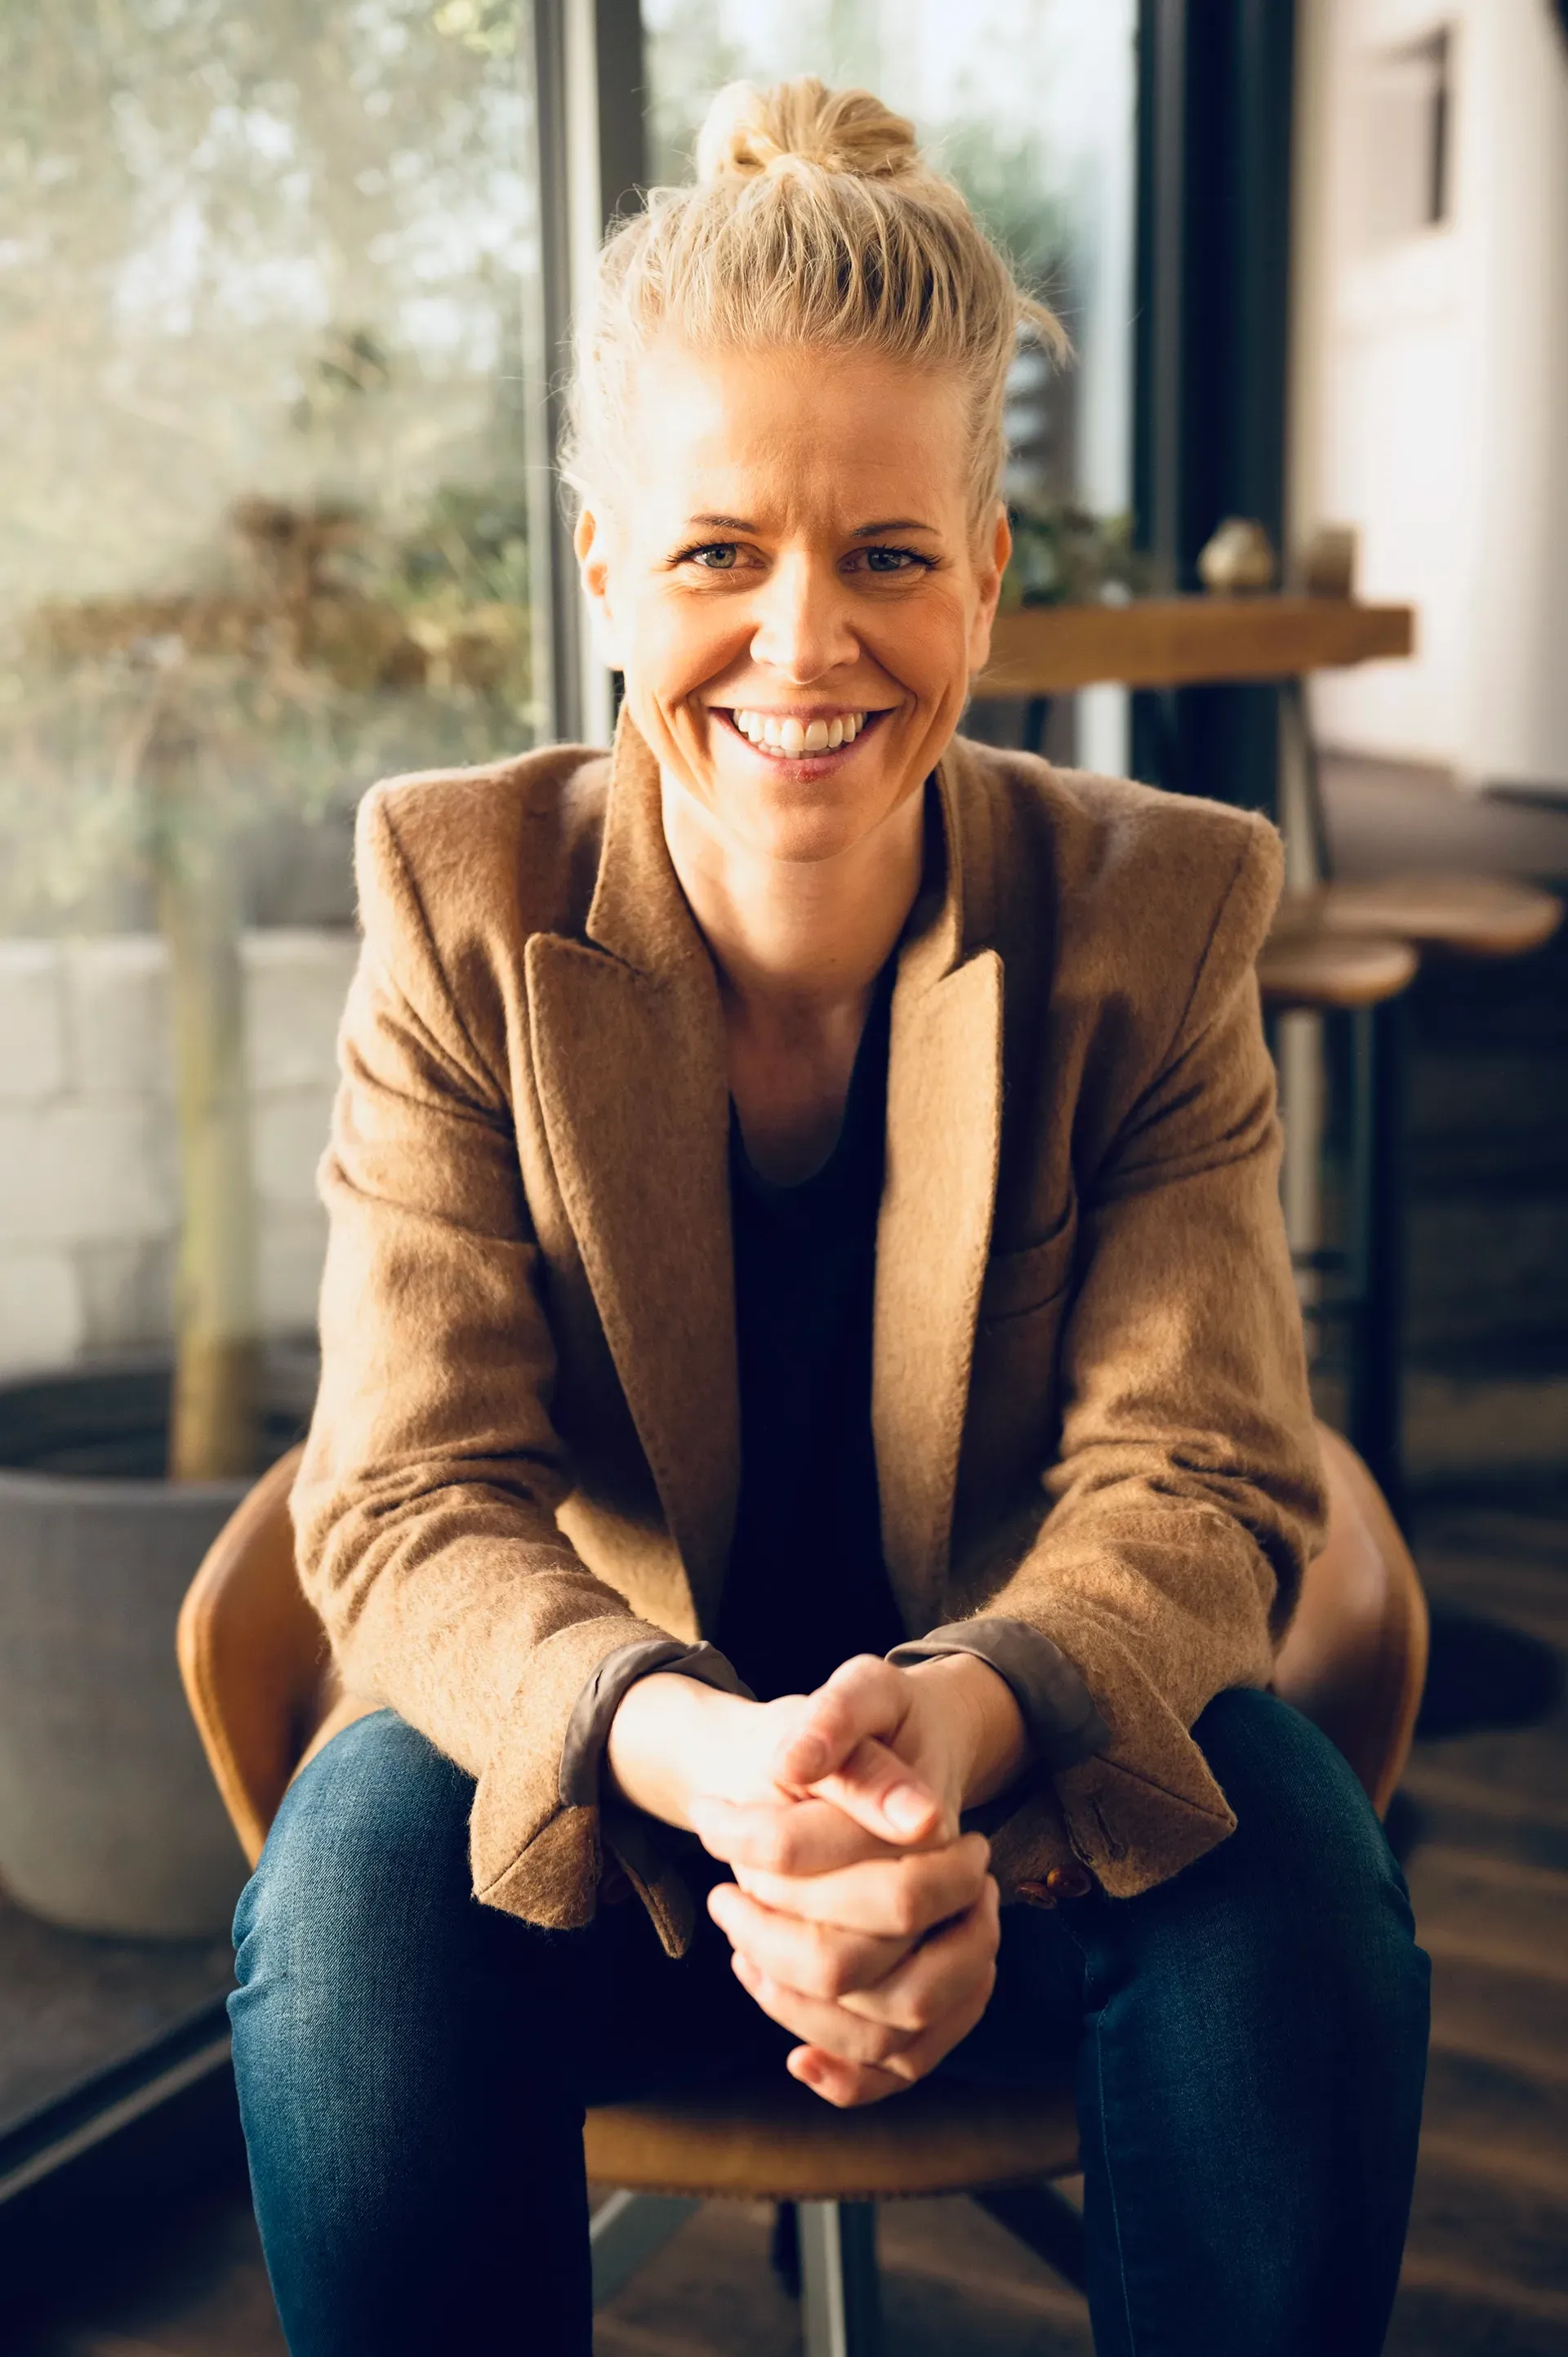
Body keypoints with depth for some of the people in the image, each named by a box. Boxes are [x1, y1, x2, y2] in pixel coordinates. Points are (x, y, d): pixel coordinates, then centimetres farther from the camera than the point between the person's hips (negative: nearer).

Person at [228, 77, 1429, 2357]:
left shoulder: (1156, 910, -9)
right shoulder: (463, 903, -11)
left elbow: (1193, 1480, -14)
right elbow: (414, 1503, -17)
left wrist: (952, 1728, -38)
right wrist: (697, 1752, -39)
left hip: (1032, 1761, 1)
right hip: (594, 1761, 0)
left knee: (1290, 1870, -29)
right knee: (362, 1879, -30)